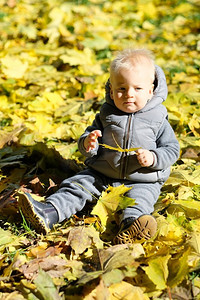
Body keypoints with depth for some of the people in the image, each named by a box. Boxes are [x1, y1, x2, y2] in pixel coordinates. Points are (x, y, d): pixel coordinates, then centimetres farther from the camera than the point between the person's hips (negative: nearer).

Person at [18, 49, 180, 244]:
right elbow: (89, 136, 8)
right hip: (102, 176, 4)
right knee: (77, 185, -11)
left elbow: (172, 149, -3)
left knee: (138, 199, -31)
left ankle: (130, 226, -59)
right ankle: (47, 214, -25)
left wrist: (153, 158, -24)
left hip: (142, 181, -3)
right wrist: (88, 143, -18)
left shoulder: (158, 120, -5)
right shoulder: (106, 115, 2)